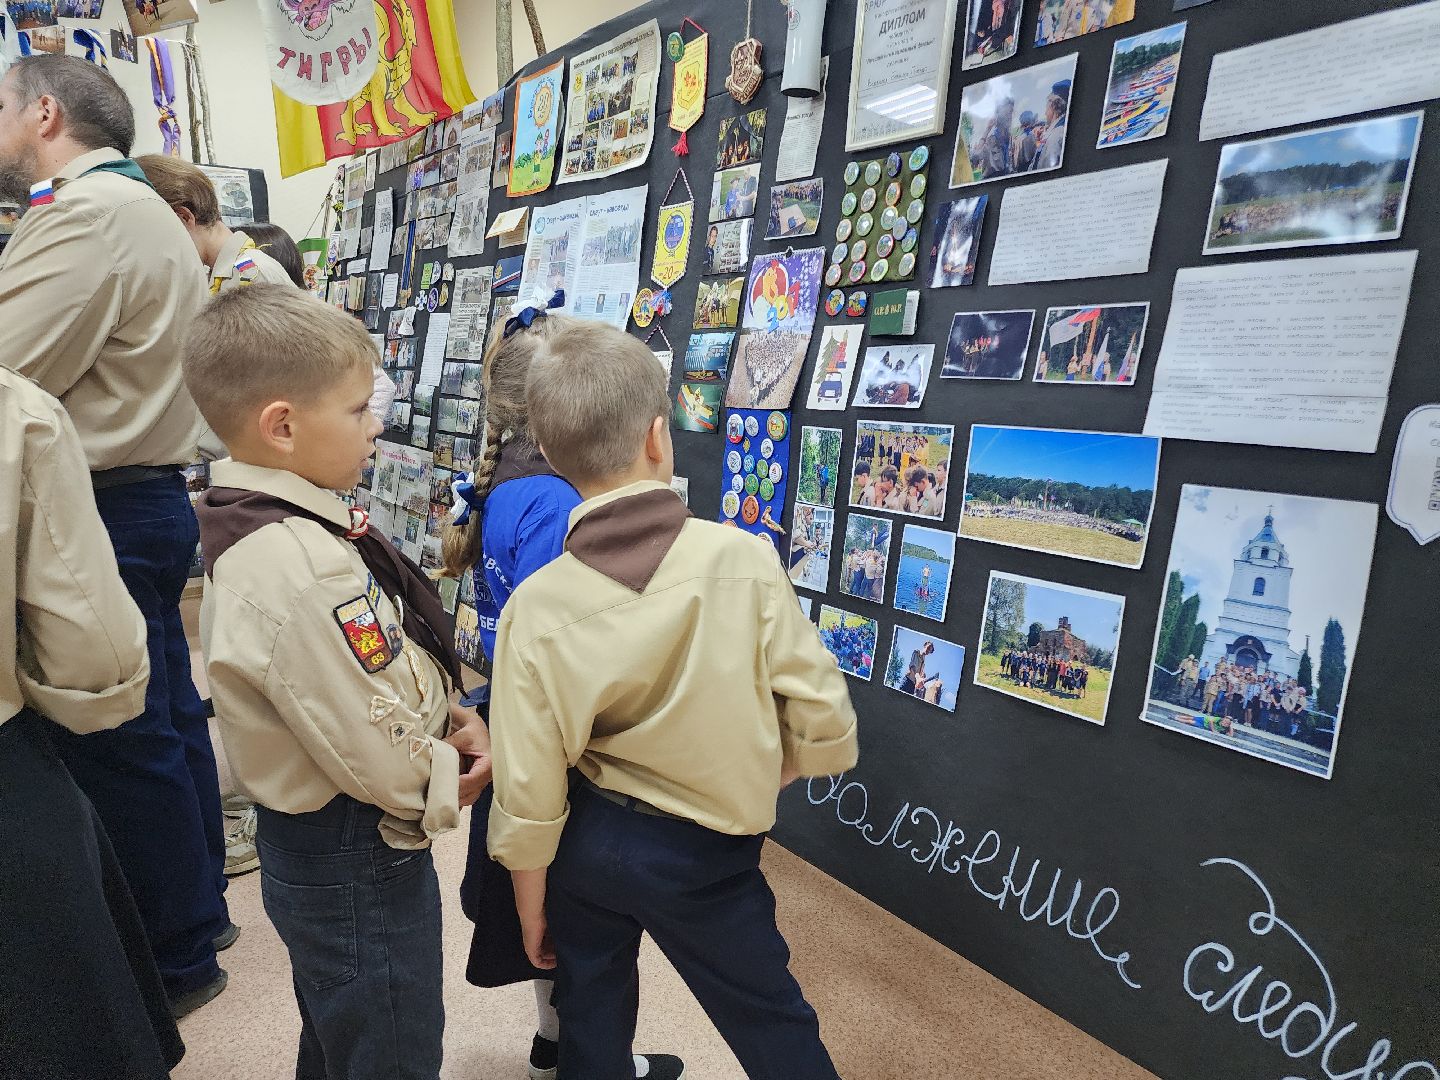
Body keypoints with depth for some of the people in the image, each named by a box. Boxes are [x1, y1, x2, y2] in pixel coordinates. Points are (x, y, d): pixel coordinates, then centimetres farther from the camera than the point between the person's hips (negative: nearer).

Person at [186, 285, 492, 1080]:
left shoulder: (267, 525, 1)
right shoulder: (298, 568, -32)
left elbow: (390, 665, 9)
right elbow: (371, 745, -28)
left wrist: (450, 717, -3)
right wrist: (448, 786, -10)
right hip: (357, 857, -10)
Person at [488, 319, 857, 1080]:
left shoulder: (535, 607, -17)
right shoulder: (745, 561, -21)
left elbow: (528, 802, -11)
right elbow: (826, 734, -14)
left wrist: (532, 915, 7)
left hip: (588, 842, 2)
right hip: (706, 853, -1)